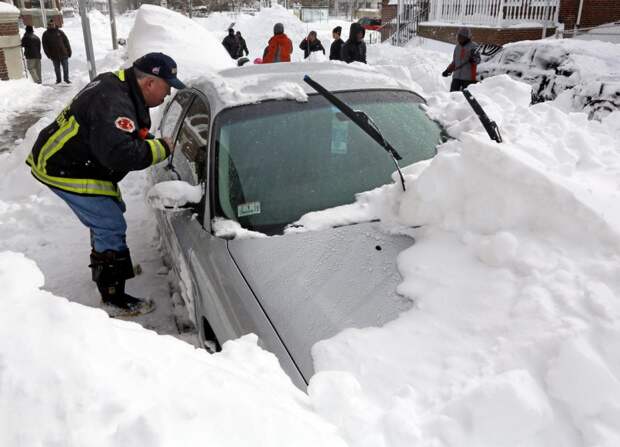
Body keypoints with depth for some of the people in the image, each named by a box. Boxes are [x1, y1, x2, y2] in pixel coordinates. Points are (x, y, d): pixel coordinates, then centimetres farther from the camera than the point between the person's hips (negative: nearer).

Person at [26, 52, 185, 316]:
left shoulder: (118, 86, 4)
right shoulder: (114, 104, -29)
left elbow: (125, 137, 16)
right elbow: (119, 154, -40)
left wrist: (154, 142, -1)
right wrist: (161, 148, -27)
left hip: (62, 160, 10)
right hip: (65, 171, -10)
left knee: (111, 212, 22)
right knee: (111, 227, -8)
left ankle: (106, 266, 43)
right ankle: (114, 298, 1)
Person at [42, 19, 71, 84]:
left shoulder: (59, 32, 6)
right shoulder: (46, 34, 6)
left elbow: (66, 42, 7)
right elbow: (45, 45, 6)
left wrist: (69, 51, 2)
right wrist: (48, 54, -3)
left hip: (63, 53, 0)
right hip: (54, 55, 0)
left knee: (65, 67, 1)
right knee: (57, 68, 6)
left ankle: (66, 79, 13)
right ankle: (58, 80, 15)